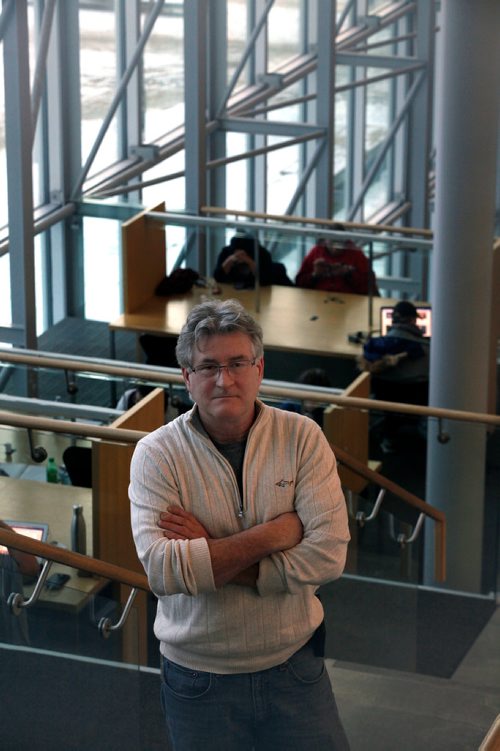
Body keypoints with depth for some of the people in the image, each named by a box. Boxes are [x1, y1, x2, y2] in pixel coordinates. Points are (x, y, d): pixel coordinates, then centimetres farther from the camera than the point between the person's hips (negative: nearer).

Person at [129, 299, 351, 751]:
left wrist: (208, 552, -19)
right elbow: (161, 569, -23)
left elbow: (329, 554, -17)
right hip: (199, 676, -1)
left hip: (292, 664, 1)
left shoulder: (302, 438, -6)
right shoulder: (157, 454, -10)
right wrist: (275, 533, -21)